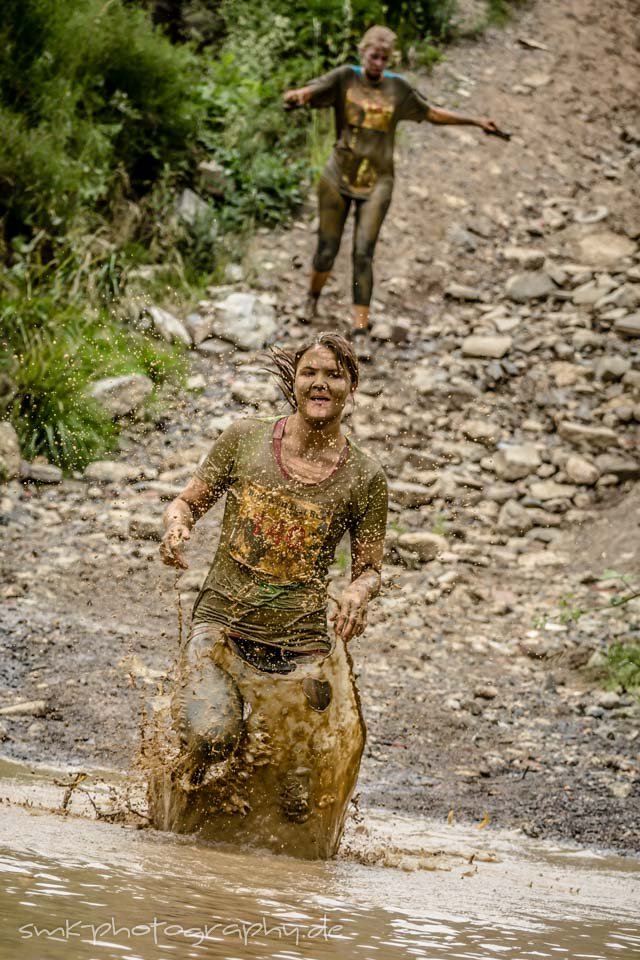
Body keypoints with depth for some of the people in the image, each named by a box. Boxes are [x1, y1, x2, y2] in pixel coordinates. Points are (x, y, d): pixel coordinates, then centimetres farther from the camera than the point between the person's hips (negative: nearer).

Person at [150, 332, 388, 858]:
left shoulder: (364, 478, 0)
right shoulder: (246, 438, 1)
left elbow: (369, 567, 8)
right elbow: (188, 502, 10)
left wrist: (358, 593, -16)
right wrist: (177, 525, -14)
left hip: (301, 642, 0)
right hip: (222, 623, 0)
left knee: (296, 805, 0)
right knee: (210, 736, -27)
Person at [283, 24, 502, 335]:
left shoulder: (397, 88, 3)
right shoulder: (345, 79, -4)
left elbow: (432, 113, 15)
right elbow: (310, 91, -18)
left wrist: (475, 121, 16)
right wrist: (296, 96, -43)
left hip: (376, 183, 1)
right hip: (338, 179, -1)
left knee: (363, 253, -10)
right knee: (327, 251, 4)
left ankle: (360, 319, -10)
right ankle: (313, 297, 32)